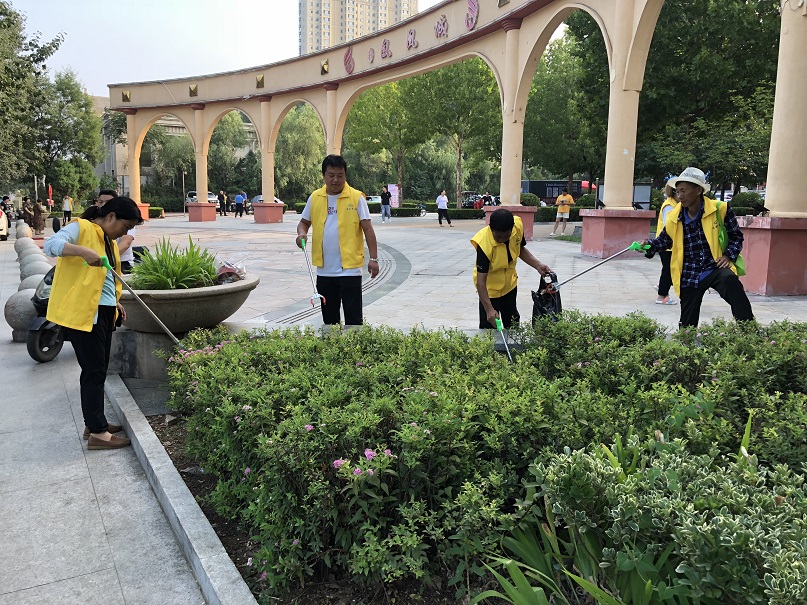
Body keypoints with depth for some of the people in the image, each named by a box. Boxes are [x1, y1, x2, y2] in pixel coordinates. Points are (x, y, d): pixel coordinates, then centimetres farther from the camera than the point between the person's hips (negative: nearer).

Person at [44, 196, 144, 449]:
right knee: (94, 371, -6)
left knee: (98, 370, 15)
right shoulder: (81, 228, -9)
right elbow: (51, 244, -26)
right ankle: (97, 433, 1)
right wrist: (84, 251, -40)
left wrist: (115, 302, 12)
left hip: (103, 312, 9)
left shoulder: (108, 240, 18)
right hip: (81, 312, -9)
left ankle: (94, 423, 27)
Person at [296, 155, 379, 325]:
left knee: (353, 317, -1)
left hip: (349, 269, -4)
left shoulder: (356, 197, -5)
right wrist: (302, 233, -7)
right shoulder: (315, 197, 6)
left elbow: (368, 229, -5)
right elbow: (304, 222, 16)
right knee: (329, 316, 16)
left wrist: (373, 258, -11)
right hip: (324, 270, 4)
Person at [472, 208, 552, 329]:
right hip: (490, 288, -5)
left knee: (513, 323, 22)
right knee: (489, 327, 1)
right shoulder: (484, 244, -36)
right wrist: (489, 309, -39)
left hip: (510, 283, 5)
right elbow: (481, 281, -33)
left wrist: (537, 265, -12)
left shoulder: (517, 226, -21)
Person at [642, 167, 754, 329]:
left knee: (730, 280, -38)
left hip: (715, 268, -3)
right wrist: (650, 244, -1)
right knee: (687, 324, 7)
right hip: (689, 276, 3)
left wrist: (728, 256, -10)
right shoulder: (673, 218, 1)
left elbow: (736, 236, 6)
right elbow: (664, 240, 19)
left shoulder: (720, 210, -6)